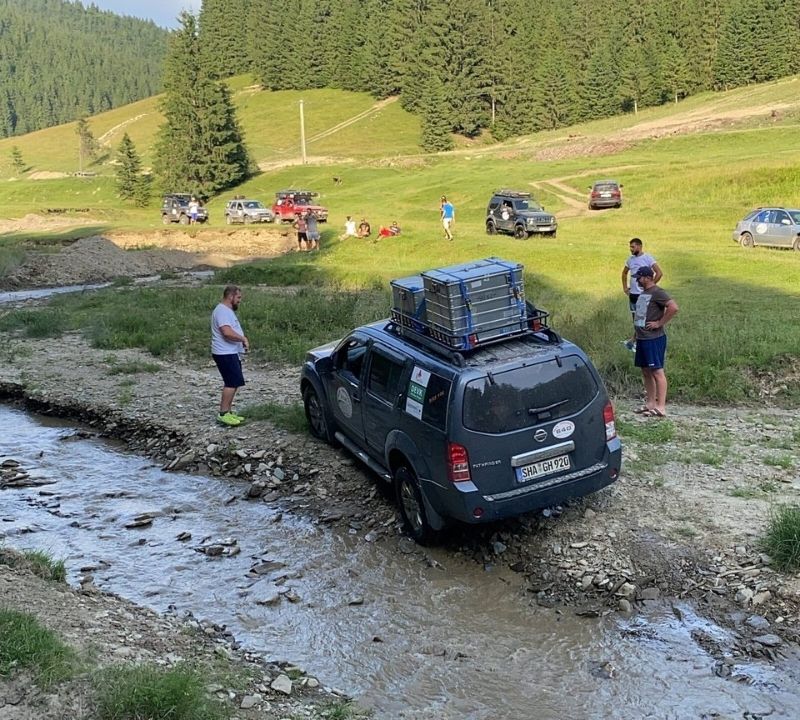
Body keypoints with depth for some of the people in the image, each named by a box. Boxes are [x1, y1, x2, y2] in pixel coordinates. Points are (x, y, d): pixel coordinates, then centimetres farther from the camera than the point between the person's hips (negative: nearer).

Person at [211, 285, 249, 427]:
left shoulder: (228, 310, 18)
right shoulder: (222, 311, -17)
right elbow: (227, 332, -29)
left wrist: (242, 339, 13)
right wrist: (243, 338, -18)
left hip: (231, 353, 11)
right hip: (225, 354, -11)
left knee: (232, 383, 13)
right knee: (233, 382, -14)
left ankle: (228, 411, 18)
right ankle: (223, 414, -12)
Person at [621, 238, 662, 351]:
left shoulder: (648, 258, -10)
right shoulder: (630, 259, 9)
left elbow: (659, 273, -15)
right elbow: (624, 273, 26)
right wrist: (625, 287, 17)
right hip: (633, 294, 7)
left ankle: (632, 340, -8)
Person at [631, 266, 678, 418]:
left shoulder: (657, 293, -13)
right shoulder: (643, 293, 15)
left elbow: (674, 307, -24)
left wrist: (659, 323, -19)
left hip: (654, 339, -10)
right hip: (642, 338, 10)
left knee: (657, 371, -7)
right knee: (646, 371, 13)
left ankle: (661, 407, -6)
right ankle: (650, 403, 21)